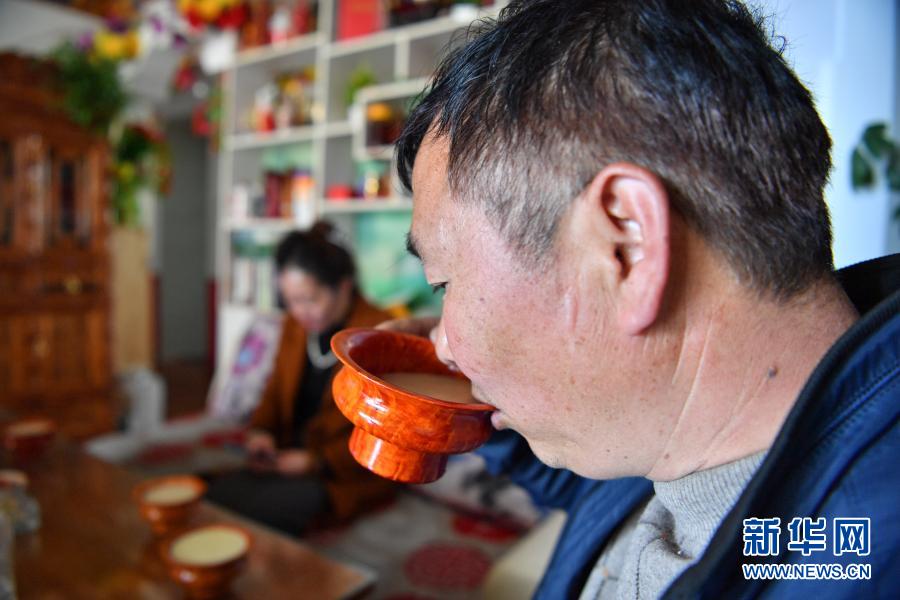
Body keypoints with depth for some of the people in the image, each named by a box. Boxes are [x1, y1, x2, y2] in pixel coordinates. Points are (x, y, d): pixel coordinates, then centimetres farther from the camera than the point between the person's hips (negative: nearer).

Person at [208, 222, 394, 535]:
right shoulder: (295, 324, 7)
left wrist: (318, 461, -16)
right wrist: (261, 430, 0)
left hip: (346, 477, -6)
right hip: (288, 461, 6)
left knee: (257, 509, -26)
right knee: (214, 495, -19)